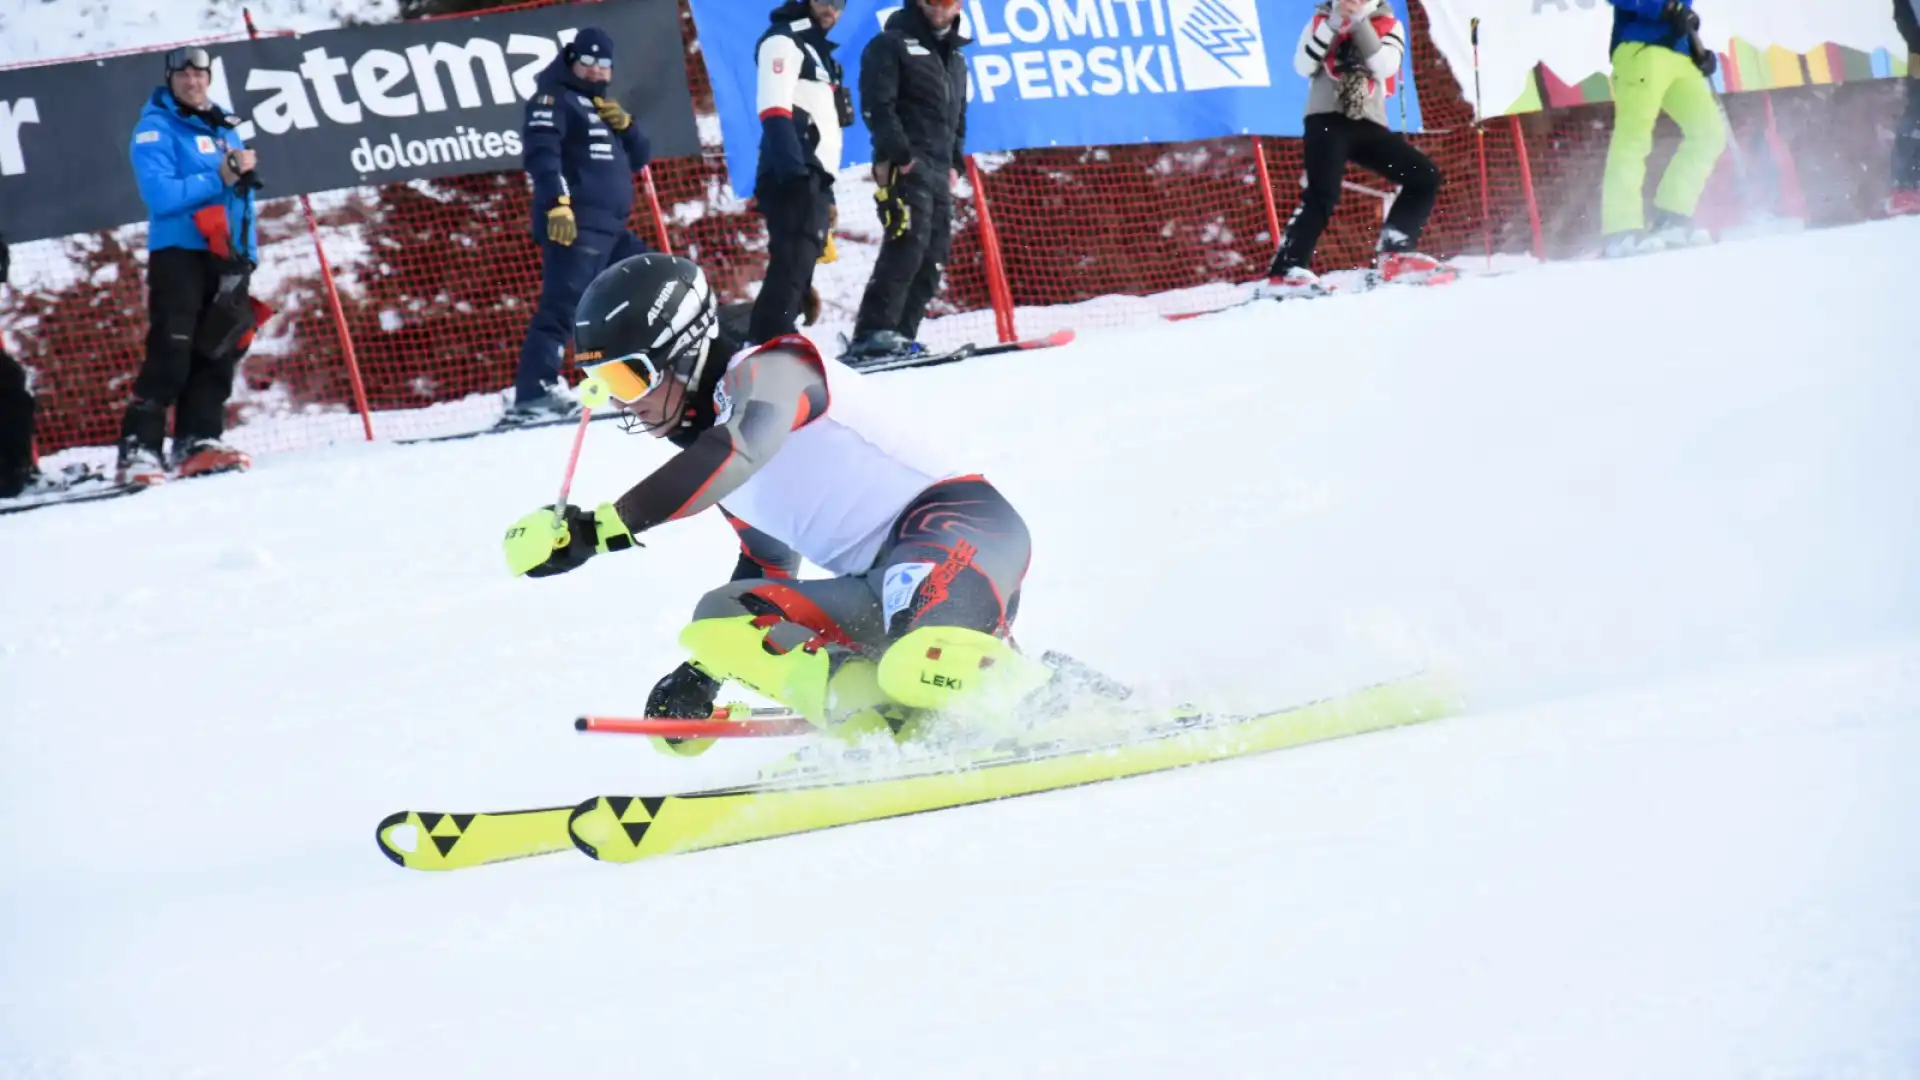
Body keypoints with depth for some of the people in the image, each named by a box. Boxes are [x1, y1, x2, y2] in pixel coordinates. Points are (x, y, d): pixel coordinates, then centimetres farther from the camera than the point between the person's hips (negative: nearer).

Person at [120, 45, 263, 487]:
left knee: (218, 350, 2)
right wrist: (218, 178, -18)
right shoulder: (156, 129, -4)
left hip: (225, 255, 7)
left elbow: (243, 194, 19)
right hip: (178, 253, -7)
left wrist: (247, 252, 8)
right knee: (170, 354, -14)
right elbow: (160, 194, -17)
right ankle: (137, 449, -15)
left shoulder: (223, 127, 17)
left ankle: (198, 441, 5)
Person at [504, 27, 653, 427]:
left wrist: (624, 126, 2)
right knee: (562, 303, -20)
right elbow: (542, 153, -13)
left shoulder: (604, 108, 27)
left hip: (611, 229, 9)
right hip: (574, 226, -9)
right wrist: (557, 203, -27)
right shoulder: (554, 99, 2)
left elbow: (640, 158, 23)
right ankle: (534, 394, -29)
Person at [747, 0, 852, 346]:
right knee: (791, 265, -21)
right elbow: (774, 108, -16)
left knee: (798, 268, 7)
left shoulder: (817, 48, 27)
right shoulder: (784, 40, -2)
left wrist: (824, 189, 24)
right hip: (793, 176, -10)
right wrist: (794, 168, -28)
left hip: (812, 178, 10)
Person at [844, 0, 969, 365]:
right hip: (907, 167, -8)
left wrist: (956, 163, 15)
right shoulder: (892, 44, 0)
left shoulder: (955, 58, 24)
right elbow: (877, 105, -10)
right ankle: (873, 336, -26)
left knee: (934, 257, 2)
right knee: (907, 246, -21)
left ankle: (900, 335, 2)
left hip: (939, 171, 8)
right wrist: (899, 153, -19)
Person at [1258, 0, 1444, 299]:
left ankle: (1395, 255, -4)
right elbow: (1304, 67, -5)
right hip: (1327, 120, -4)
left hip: (1369, 124, 4)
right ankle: (1285, 272, -29)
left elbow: (1384, 66, -9)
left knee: (1425, 178, -6)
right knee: (1323, 194, -25)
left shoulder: (1388, 26, 12)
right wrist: (1331, 26, -11)